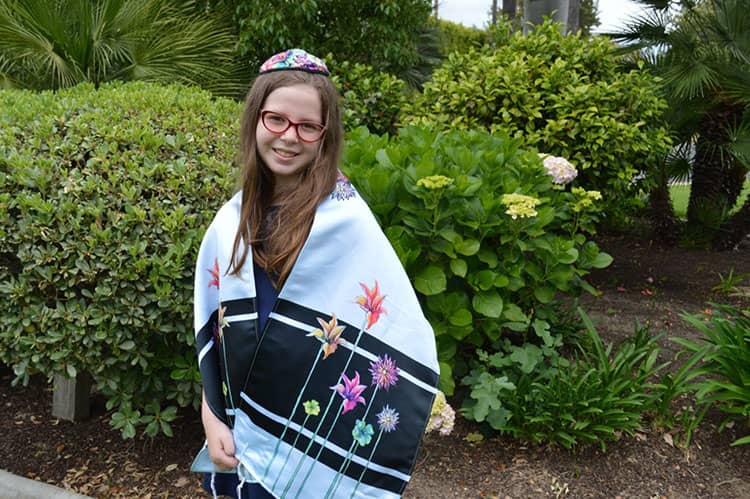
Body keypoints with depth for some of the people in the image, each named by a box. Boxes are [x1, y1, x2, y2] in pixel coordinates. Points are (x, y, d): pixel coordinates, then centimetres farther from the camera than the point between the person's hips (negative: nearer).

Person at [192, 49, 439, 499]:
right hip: (242, 437, 5)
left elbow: (405, 340, -16)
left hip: (318, 445, -4)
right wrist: (212, 418, 1)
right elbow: (212, 328, 6)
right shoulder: (232, 220, -2)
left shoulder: (347, 222, -17)